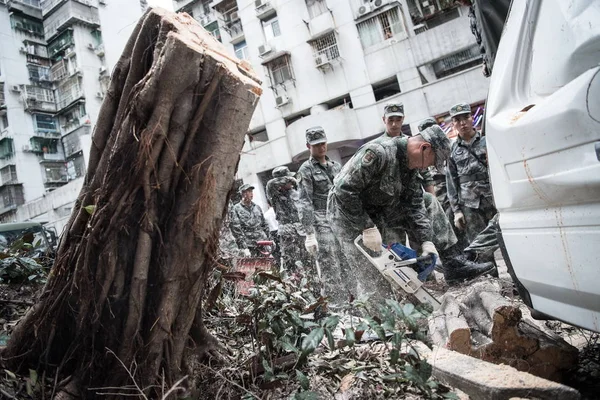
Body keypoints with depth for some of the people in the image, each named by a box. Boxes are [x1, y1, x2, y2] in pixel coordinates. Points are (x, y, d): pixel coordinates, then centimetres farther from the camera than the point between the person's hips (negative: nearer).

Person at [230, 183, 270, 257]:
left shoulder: (257, 207, 15)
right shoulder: (236, 209, 0)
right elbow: (236, 230, -6)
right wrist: (244, 248, -13)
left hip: (263, 244, 4)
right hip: (249, 246, -4)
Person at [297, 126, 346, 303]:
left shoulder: (336, 165, 17)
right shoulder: (306, 169, 0)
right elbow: (305, 202, -8)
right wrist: (310, 233, -16)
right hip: (322, 222, -5)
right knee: (331, 269, -6)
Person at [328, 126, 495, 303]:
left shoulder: (409, 164, -1)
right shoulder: (378, 153, -28)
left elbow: (414, 205, -3)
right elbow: (344, 190, -31)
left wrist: (427, 242, -12)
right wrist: (368, 228, -29)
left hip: (377, 211, 8)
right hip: (349, 216, -8)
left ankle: (454, 264, 7)